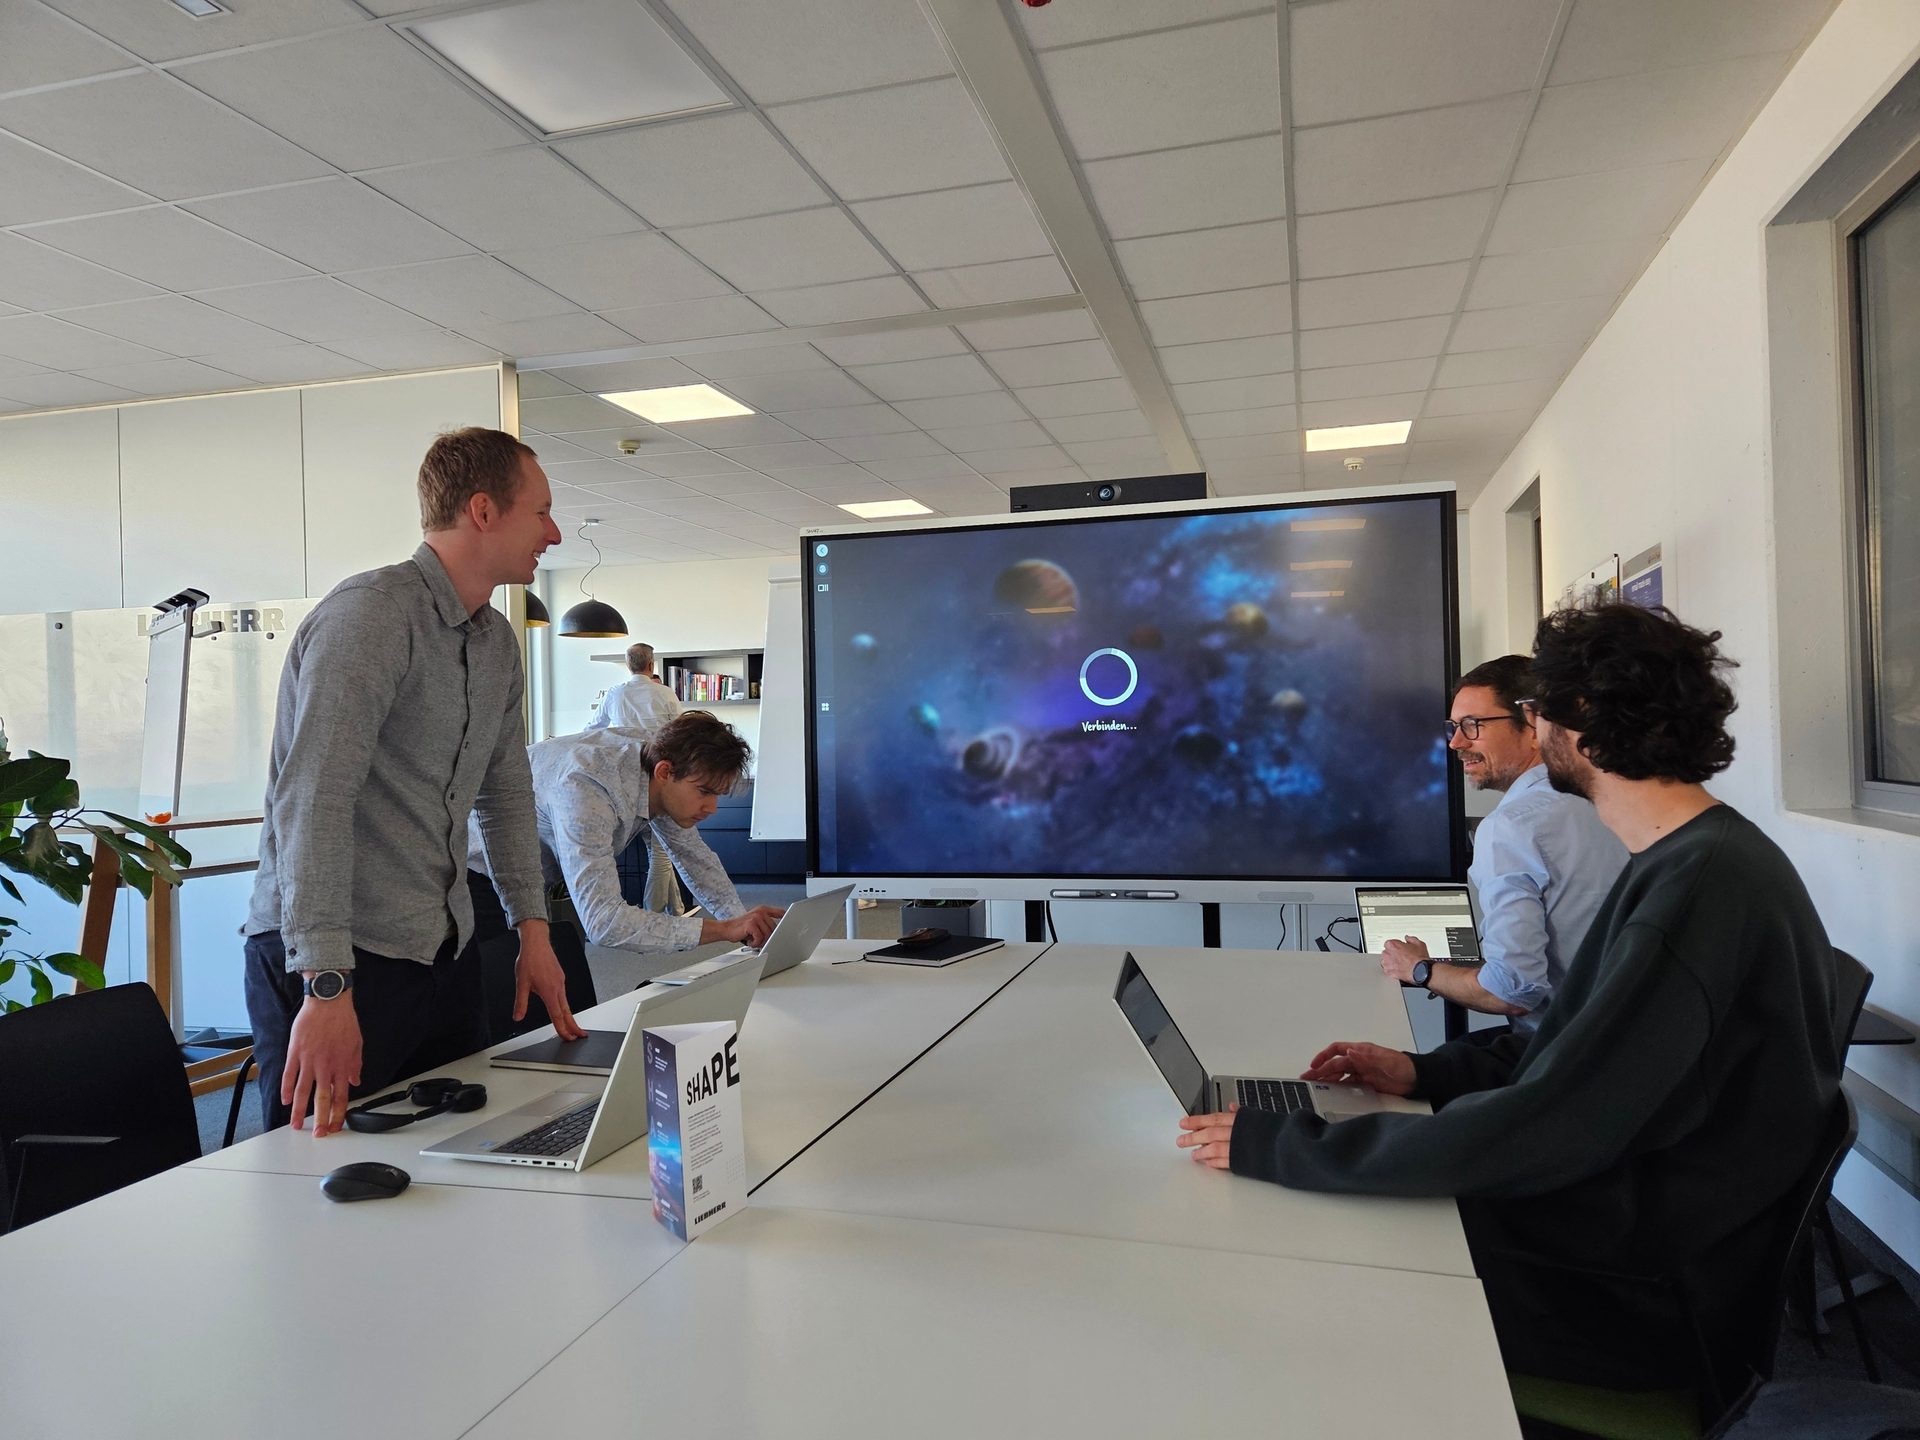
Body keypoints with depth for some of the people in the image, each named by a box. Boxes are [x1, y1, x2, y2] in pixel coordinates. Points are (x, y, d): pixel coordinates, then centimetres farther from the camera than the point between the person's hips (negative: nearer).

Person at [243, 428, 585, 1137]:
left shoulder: (498, 643, 12)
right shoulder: (371, 613, -16)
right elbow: (313, 802, -25)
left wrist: (532, 925, 16)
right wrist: (328, 986, -30)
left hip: (442, 955, 8)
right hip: (335, 962, -8)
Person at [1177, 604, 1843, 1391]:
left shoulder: (1702, 885, -27)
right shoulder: (1685, 857, 7)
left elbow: (1539, 1131, -31)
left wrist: (1275, 1146, -26)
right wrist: (1424, 1073, 2)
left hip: (1637, 1295, -9)